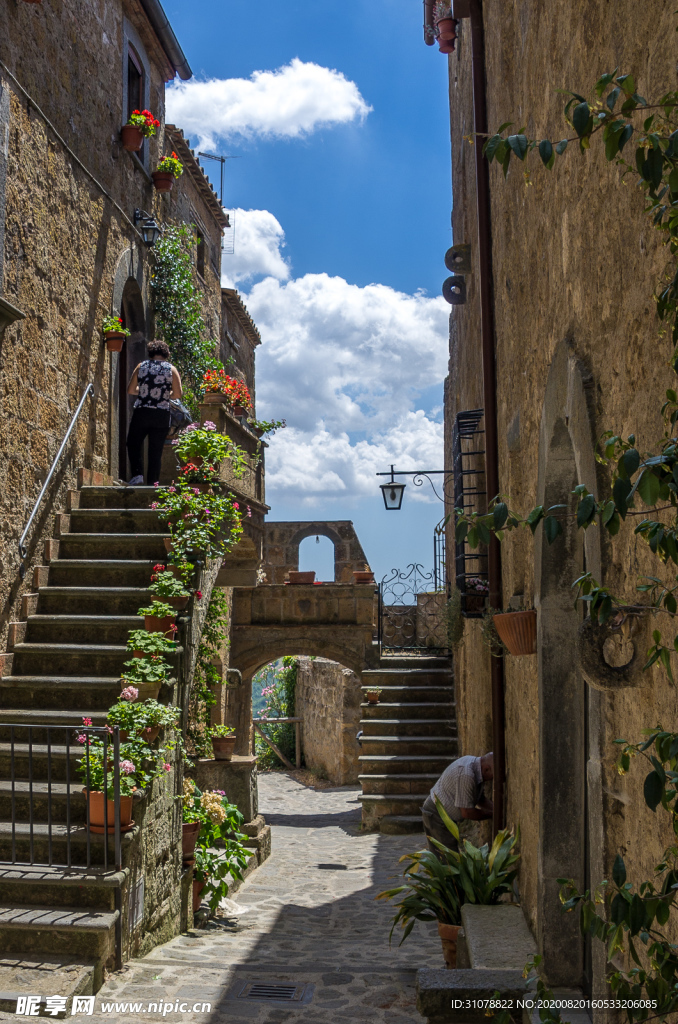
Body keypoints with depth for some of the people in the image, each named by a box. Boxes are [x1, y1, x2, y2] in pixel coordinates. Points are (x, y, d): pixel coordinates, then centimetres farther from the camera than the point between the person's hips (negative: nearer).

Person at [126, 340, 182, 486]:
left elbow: (130, 390, 6)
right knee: (156, 451, 7)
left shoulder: (141, 366, 4)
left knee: (133, 444, 15)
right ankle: (152, 482, 7)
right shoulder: (171, 369, 2)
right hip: (161, 415, 0)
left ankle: (137, 474, -3)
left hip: (141, 412, 0)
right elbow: (178, 394, -2)